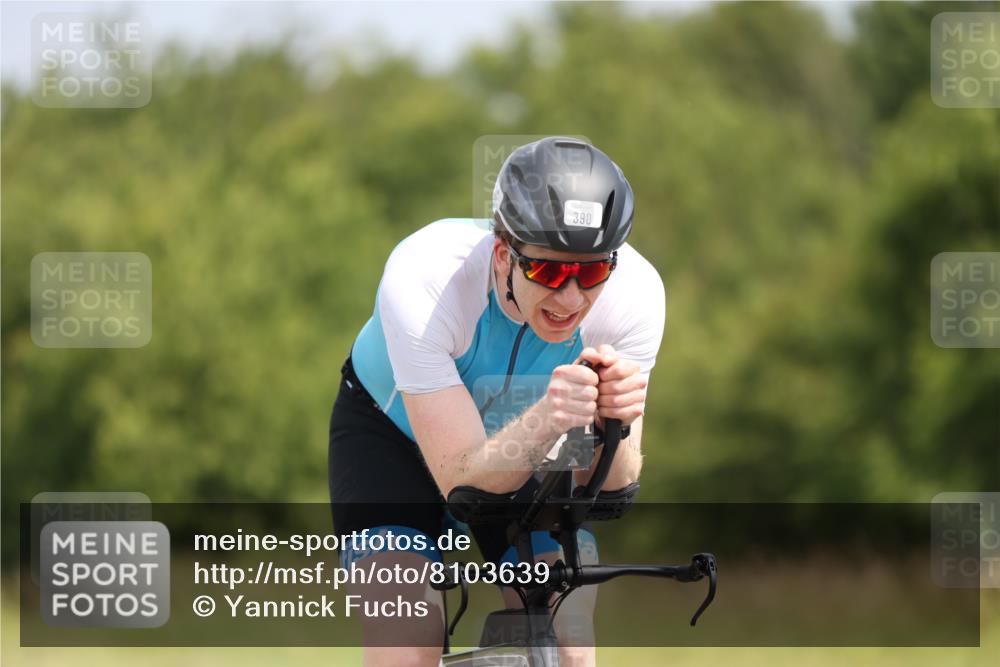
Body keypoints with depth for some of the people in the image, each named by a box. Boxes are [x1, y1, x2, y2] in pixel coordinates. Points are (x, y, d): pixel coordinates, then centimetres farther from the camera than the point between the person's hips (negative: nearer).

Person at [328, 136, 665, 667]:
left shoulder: (633, 291, -31)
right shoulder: (422, 280, -39)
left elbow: (605, 488, -27)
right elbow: (461, 479, -38)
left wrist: (614, 425, -49)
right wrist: (544, 423, -57)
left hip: (522, 447, 3)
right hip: (393, 435, -3)